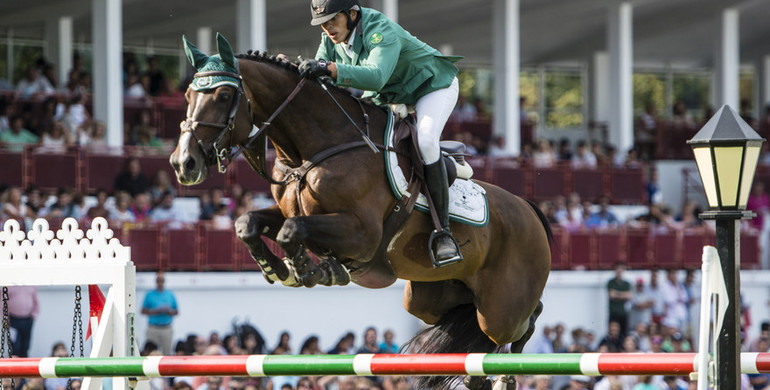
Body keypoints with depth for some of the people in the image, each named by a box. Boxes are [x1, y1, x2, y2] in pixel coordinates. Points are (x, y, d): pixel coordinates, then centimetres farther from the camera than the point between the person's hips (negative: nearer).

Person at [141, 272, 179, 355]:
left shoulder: (170, 295, 10)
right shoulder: (149, 295, 6)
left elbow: (176, 312, 12)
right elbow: (143, 311, 4)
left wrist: (169, 311, -9)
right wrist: (154, 312, -12)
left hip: (167, 329, 1)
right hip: (153, 329, -1)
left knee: (167, 352, -2)